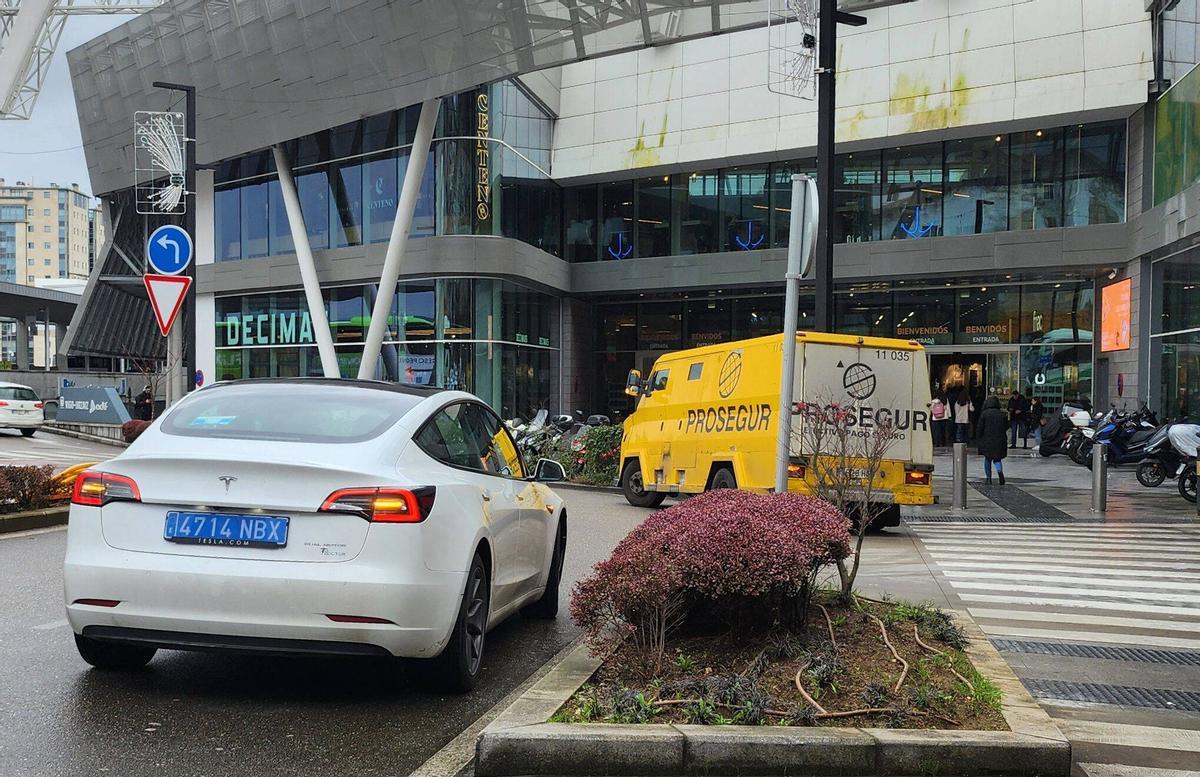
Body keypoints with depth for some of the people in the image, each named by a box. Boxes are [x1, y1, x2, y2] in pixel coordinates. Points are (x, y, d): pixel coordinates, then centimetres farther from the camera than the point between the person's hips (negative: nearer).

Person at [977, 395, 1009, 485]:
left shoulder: (984, 414, -6)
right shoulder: (1002, 414, 1)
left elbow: (980, 428, -6)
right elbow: (1006, 427, 8)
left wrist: (978, 439, 3)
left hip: (987, 440, -2)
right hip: (1000, 440, 2)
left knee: (987, 459, 13)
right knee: (997, 459, 12)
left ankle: (988, 478, 10)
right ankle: (1000, 471, -17)